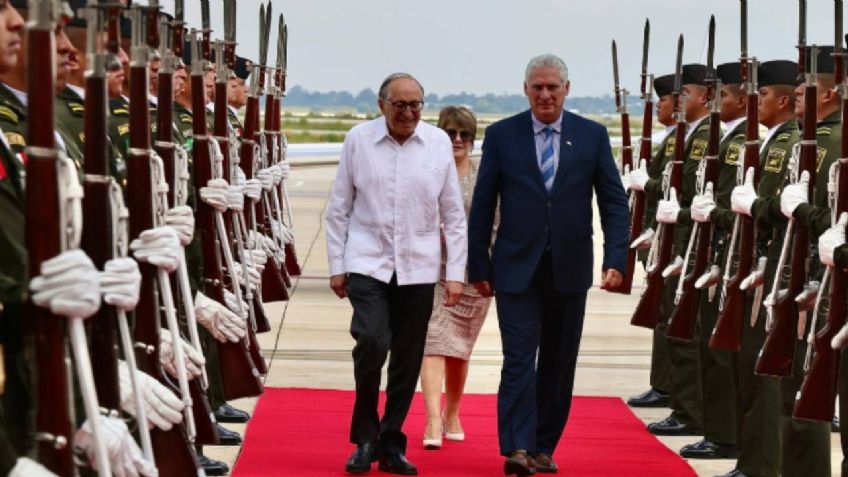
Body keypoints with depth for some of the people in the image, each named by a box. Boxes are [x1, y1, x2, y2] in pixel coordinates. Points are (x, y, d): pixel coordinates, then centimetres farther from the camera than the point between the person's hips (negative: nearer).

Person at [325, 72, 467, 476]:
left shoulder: (438, 143, 1)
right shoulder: (358, 140, -1)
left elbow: (453, 214, 6)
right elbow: (339, 208, 6)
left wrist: (456, 272, 3)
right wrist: (337, 267, 4)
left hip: (418, 268, 2)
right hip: (367, 263, -2)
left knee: (408, 359, 5)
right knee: (372, 342, -18)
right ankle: (365, 439, 1)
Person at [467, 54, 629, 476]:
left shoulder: (593, 136, 4)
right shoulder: (501, 135, 1)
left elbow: (614, 201, 3)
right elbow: (482, 206, 3)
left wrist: (616, 260, -8)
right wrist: (478, 266, 0)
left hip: (569, 268, 2)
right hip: (517, 267, -2)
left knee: (559, 362, 8)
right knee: (519, 358, -10)